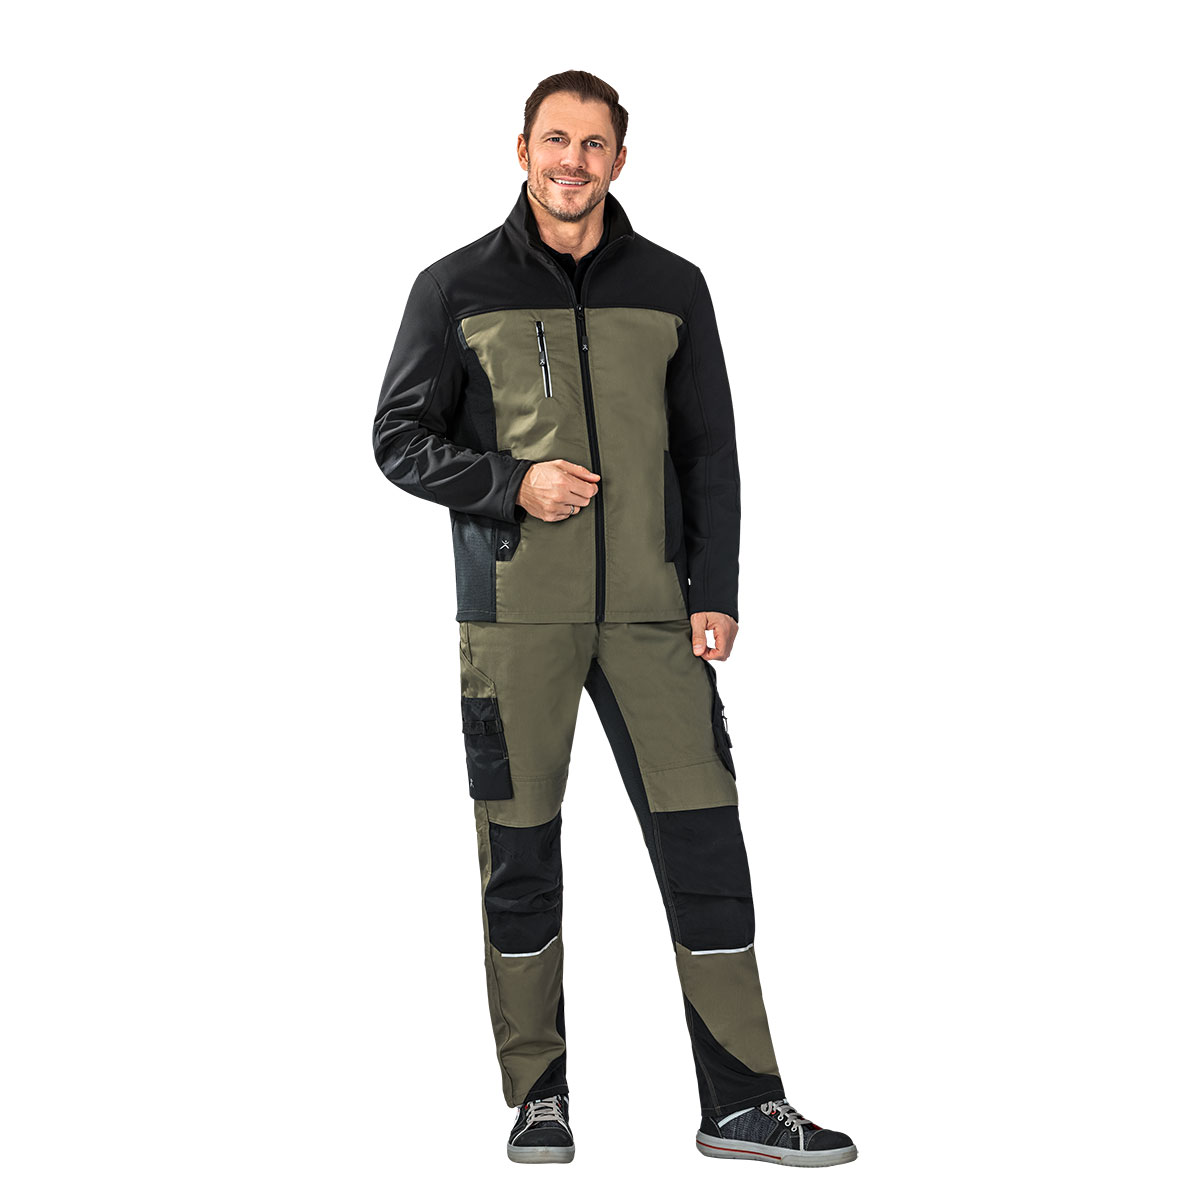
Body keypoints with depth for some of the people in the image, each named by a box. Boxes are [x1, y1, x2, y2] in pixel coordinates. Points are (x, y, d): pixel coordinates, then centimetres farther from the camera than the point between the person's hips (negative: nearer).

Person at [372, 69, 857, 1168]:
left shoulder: (671, 289, 11)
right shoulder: (457, 289, 5)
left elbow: (711, 451, 12)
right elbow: (400, 437, 7)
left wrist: (714, 593, 2)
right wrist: (511, 485, -10)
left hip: (651, 611, 1)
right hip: (512, 612, -1)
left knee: (703, 836, -4)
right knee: (519, 848, 3)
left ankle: (743, 1103, 4)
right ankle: (539, 1096, 17)